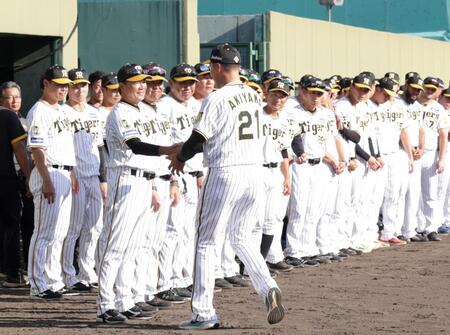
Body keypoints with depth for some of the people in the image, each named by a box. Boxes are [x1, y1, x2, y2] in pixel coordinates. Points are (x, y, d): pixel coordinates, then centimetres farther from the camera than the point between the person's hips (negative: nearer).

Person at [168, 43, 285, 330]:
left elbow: (198, 138, -10)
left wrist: (180, 158, 10)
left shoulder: (217, 99, -12)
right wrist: (187, 150, 22)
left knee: (206, 242, 4)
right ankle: (268, 287, -3)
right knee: (242, 238, 20)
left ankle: (204, 313, 3)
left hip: (225, 174, -6)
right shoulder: (255, 97, 10)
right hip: (255, 171, 6)